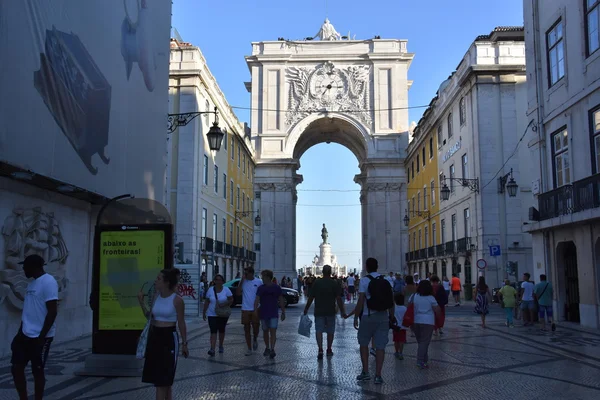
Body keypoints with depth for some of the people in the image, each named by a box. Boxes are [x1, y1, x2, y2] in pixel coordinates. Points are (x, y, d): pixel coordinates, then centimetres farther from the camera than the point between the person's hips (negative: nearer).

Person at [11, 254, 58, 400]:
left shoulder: (48, 282, -15)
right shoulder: (32, 283, 14)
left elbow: (53, 312, -19)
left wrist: (41, 337, -20)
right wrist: (20, 333, 18)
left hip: (40, 337, -8)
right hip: (26, 335, 8)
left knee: (37, 371, 3)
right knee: (16, 368, 9)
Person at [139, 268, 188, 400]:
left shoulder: (177, 300, -12)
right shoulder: (156, 296, 6)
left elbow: (181, 323, -7)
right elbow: (149, 316, 13)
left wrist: (184, 344, -4)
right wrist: (141, 301, 3)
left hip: (169, 337, -7)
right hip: (154, 336, 7)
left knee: (164, 379, -1)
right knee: (157, 377, 13)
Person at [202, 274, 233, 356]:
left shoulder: (226, 290, -4)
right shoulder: (210, 290, -1)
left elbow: (231, 300, -6)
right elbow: (207, 302, 3)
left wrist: (224, 305, -21)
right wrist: (204, 312, 2)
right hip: (212, 314, -1)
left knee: (221, 330, 14)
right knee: (213, 331, -10)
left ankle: (221, 346, 32)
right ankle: (212, 349, -17)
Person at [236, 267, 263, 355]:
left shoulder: (259, 282, -4)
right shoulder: (243, 282, 1)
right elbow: (238, 293, -9)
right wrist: (242, 281, -14)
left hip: (255, 309, -2)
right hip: (245, 309, 2)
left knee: (256, 328, -1)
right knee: (247, 329, 6)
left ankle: (255, 340, 32)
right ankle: (249, 349, 16)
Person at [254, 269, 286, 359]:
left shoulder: (276, 288, 0)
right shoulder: (261, 288, 3)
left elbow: (281, 301, 5)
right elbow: (257, 300, 1)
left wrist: (283, 312, 4)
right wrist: (255, 311, -9)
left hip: (274, 314, -2)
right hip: (263, 314, 2)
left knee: (273, 331, -12)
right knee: (265, 331, 11)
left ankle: (272, 349, -15)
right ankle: (267, 348, 26)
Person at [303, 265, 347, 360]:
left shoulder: (317, 283, -4)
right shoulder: (334, 284, -5)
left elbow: (311, 298, -2)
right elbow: (339, 299, -8)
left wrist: (306, 309, 8)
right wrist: (342, 311, -2)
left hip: (319, 312, 0)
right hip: (330, 312, 0)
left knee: (319, 330, 2)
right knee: (330, 331, 13)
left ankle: (320, 350, -14)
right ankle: (329, 350, 22)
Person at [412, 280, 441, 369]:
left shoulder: (414, 297, 3)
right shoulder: (431, 298, -7)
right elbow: (437, 310, -6)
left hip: (416, 322, 4)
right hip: (428, 322, -4)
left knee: (421, 342, 16)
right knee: (424, 342, -3)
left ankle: (424, 360, 24)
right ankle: (420, 361, -10)